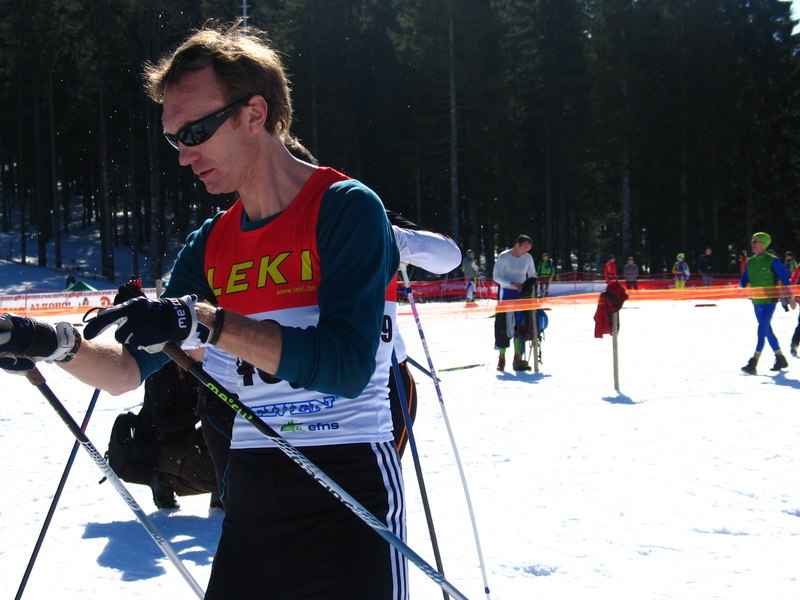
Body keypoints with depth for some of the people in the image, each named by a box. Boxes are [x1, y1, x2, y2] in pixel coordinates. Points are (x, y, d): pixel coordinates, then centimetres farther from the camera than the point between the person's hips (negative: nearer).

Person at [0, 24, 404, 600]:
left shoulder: (345, 208, -10)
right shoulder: (211, 246, 10)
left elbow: (346, 367, -22)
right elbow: (130, 369, 10)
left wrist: (202, 322, -29)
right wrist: (60, 343, -11)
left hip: (348, 490, -6)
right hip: (249, 500, 6)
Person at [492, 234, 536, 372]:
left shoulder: (528, 258, 7)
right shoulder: (504, 257, -5)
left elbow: (532, 276, 17)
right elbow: (496, 276, -9)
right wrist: (513, 284, -19)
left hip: (521, 294, 3)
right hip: (506, 294, -3)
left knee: (520, 327, -2)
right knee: (504, 326, -5)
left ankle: (518, 359, -1)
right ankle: (501, 358, 3)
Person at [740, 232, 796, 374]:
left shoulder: (773, 261, -10)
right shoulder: (750, 262, 9)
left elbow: (784, 279, -5)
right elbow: (744, 279, 12)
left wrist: (791, 297, -3)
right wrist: (742, 288, -9)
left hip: (769, 300, -7)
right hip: (756, 301, 7)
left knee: (762, 329, -15)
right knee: (767, 330, 14)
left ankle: (753, 363, -22)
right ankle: (780, 359, 28)